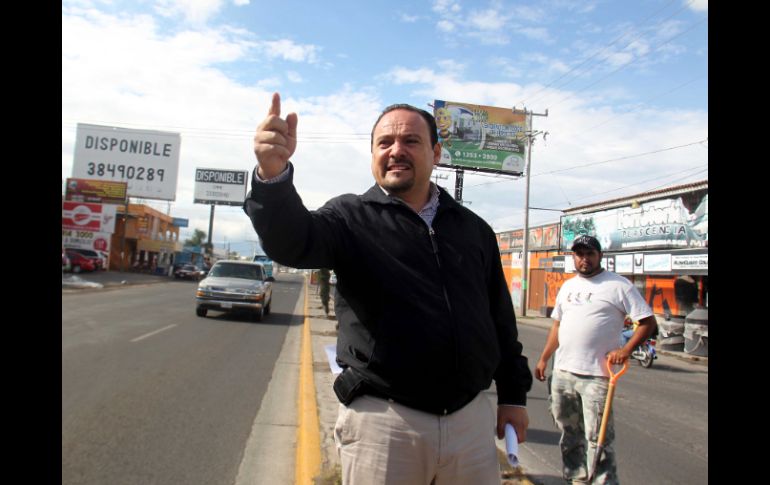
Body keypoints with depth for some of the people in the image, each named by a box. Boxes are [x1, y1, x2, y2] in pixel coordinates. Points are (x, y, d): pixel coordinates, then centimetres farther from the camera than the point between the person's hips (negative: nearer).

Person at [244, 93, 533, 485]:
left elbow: (500, 316, 14)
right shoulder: (351, 217, -1)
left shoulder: (473, 228, 10)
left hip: (472, 418, 4)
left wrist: (513, 395, 13)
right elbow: (291, 240, -21)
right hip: (382, 420, -3)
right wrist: (273, 175, -40)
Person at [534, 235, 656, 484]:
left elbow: (648, 321, -5)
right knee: (570, 434, 16)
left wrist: (626, 350, -17)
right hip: (562, 371, 6)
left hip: (596, 375, -6)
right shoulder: (567, 286, 14)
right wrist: (544, 358, 17)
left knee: (597, 438, -5)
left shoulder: (618, 285, -5)